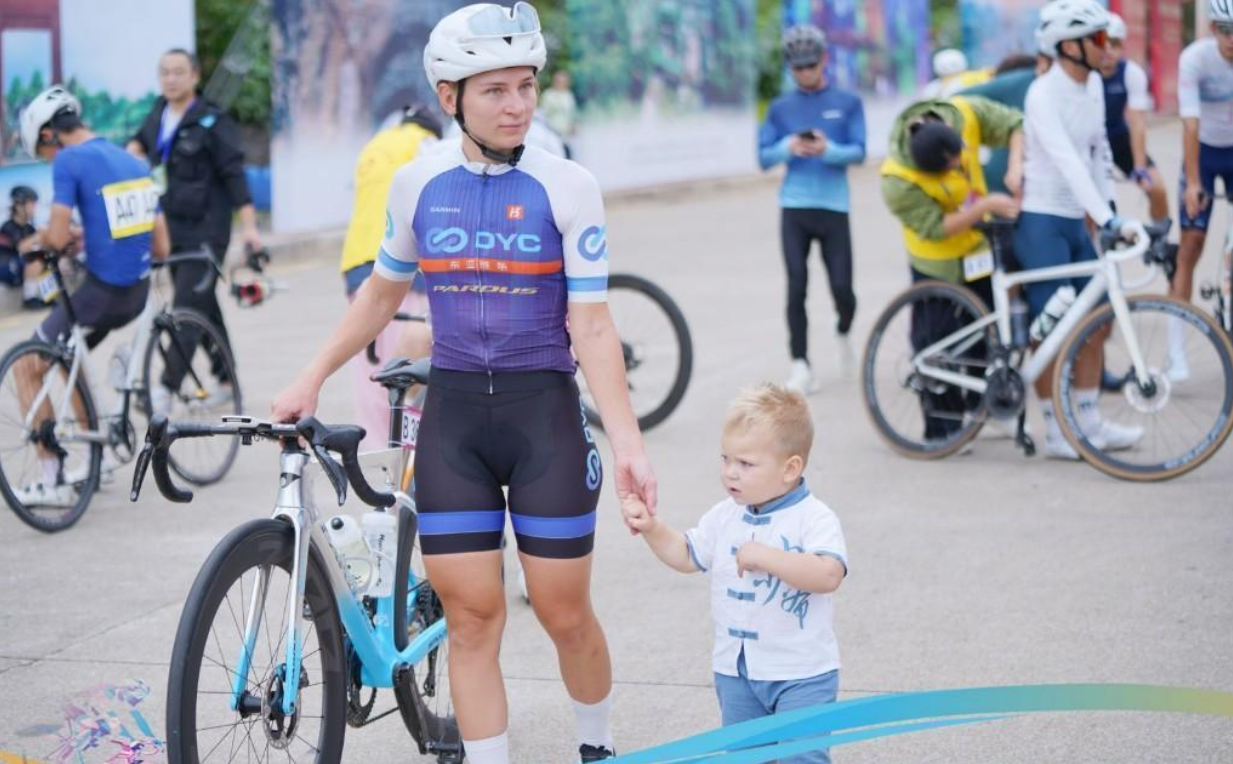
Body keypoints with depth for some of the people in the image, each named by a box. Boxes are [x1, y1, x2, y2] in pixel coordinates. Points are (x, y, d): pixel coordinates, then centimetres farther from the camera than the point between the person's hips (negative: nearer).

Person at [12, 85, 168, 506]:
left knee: (28, 369, 9)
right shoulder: (133, 161, 12)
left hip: (100, 293, -7)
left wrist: (57, 237, 6)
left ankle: (54, 480, 4)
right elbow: (161, 247, 13)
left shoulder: (70, 160, -10)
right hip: (138, 292, 7)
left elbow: (57, 236, -17)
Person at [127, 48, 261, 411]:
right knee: (203, 305, 13)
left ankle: (168, 386, -14)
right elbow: (143, 138, 29)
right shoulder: (159, 111, 9)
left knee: (189, 305, -11)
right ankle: (225, 379, 23)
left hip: (205, 229, -7)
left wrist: (249, 226, -15)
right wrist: (133, 150, 5)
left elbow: (234, 173, -11)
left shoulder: (212, 121, -10)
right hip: (169, 226, 7)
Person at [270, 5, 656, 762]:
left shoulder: (567, 187, -7)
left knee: (565, 614, 6)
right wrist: (312, 379, 12)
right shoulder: (418, 182, 2)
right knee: (471, 618, 1)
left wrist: (628, 442, -17)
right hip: (452, 413, 2)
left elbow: (591, 323, -9)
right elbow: (383, 291, 16)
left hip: (544, 412, -2)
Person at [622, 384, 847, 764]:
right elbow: (686, 556, 18)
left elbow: (828, 575, -31)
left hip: (801, 674, -6)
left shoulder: (814, 519, -16)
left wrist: (764, 556, -34)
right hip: (735, 668, 6)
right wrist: (652, 528, 1)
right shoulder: (725, 517, 5)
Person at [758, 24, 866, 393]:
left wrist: (828, 150, -22)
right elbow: (764, 158, 5)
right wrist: (788, 147, -16)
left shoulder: (848, 103, 6)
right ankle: (801, 367, -5)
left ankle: (844, 335, 30)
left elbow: (859, 152, -3)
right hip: (794, 209, 1)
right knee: (797, 288, -8)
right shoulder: (781, 108, 9)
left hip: (833, 209, -1)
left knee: (842, 288, -3)